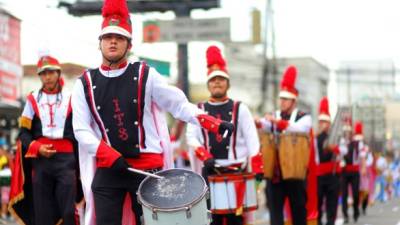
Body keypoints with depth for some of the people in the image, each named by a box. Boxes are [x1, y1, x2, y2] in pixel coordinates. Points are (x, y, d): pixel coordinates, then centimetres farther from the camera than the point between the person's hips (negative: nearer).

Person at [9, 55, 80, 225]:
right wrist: (37, 148, -10)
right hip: (40, 159, 1)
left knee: (69, 211, -8)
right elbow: (24, 133, 8)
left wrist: (81, 163, 4)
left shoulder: (70, 99, 7)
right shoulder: (33, 100, 8)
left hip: (66, 159, -1)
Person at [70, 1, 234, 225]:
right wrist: (109, 155, -14)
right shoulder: (85, 84, 3)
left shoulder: (145, 76, 1)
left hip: (147, 168, -1)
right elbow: (81, 130, 1)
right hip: (107, 170, 1)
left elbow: (179, 104, 1)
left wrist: (214, 124, -13)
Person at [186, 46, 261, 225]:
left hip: (236, 171, -1)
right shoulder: (199, 110, 8)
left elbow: (252, 142, 1)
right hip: (210, 171, 1)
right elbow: (191, 137, 0)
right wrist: (205, 156, -17)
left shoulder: (240, 109, 6)